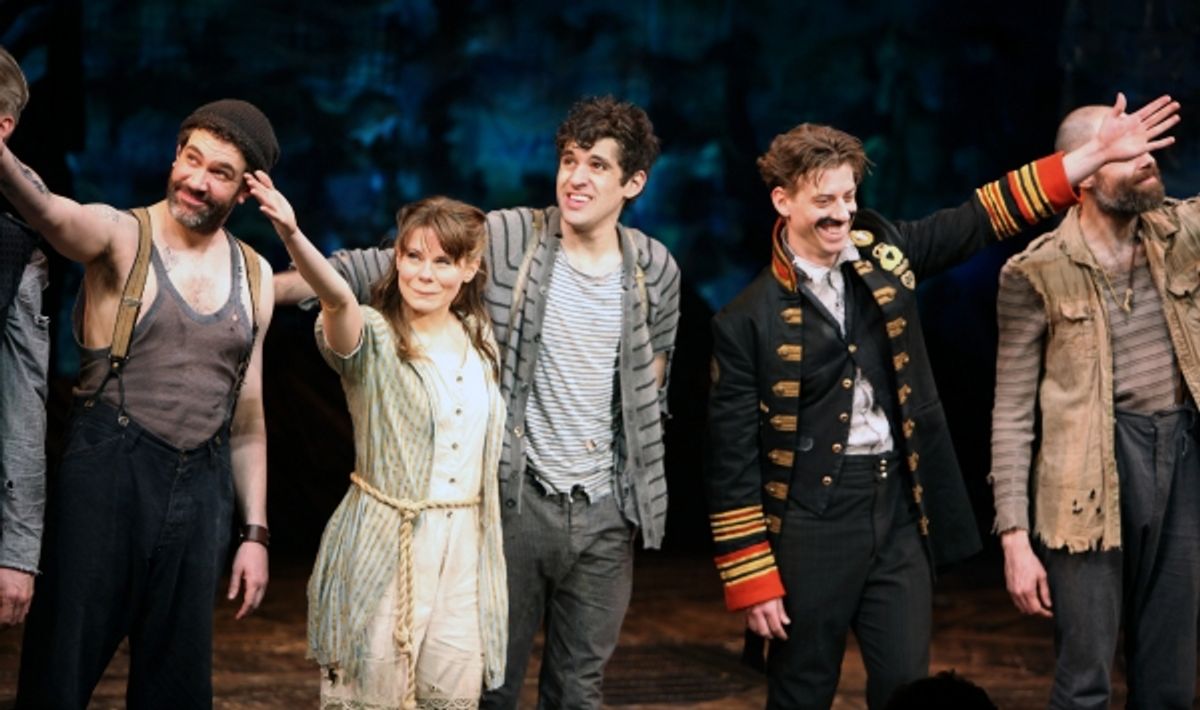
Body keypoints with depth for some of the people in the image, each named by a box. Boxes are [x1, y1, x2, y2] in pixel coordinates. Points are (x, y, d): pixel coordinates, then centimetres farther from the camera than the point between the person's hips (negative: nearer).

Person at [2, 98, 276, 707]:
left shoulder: (254, 277, 11)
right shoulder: (121, 236, -4)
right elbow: (52, 215, -28)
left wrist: (255, 533, 12)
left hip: (200, 493, 4)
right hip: (106, 475, -4)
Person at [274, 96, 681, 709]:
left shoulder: (656, 270, 1)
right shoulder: (507, 238, -8)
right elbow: (381, 268, -9)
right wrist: (266, 286, -17)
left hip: (607, 511, 2)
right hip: (517, 496, -2)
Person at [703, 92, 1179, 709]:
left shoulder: (883, 255, 5)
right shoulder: (747, 321, -8)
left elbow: (981, 216, 12)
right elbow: (732, 462, -7)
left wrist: (1098, 151, 7)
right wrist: (752, 583, -10)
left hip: (899, 512, 4)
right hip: (809, 521, -4)